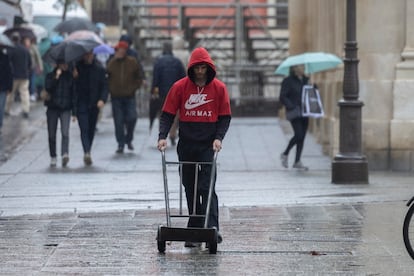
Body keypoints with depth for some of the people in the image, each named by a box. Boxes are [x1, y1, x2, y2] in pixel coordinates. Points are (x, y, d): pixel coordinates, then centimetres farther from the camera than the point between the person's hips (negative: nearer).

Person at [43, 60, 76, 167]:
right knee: (51, 135, 4)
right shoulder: (50, 76, 6)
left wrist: (74, 112, 4)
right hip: (52, 109, 1)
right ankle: (53, 158, 13)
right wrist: (56, 78, -19)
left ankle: (65, 154, -31)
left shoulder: (70, 77, 7)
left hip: (65, 109, -1)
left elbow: (74, 94, 8)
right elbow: (47, 87, -11)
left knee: (65, 133, -18)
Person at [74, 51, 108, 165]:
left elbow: (104, 86, 3)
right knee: (84, 129, -14)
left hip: (94, 104, 3)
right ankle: (87, 153, -25)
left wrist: (102, 99, -12)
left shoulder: (99, 68, 3)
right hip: (81, 103, -3)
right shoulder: (77, 66, -2)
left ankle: (87, 153, 23)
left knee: (91, 129, 10)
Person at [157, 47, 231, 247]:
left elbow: (225, 117, 4)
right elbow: (167, 114, 2)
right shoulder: (180, 87, 0)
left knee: (207, 187, -12)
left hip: (208, 145, -2)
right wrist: (163, 136, -12)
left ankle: (212, 229, -16)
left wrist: (218, 137, -11)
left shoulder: (219, 88, 0)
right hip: (186, 145, 2)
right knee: (190, 189, 6)